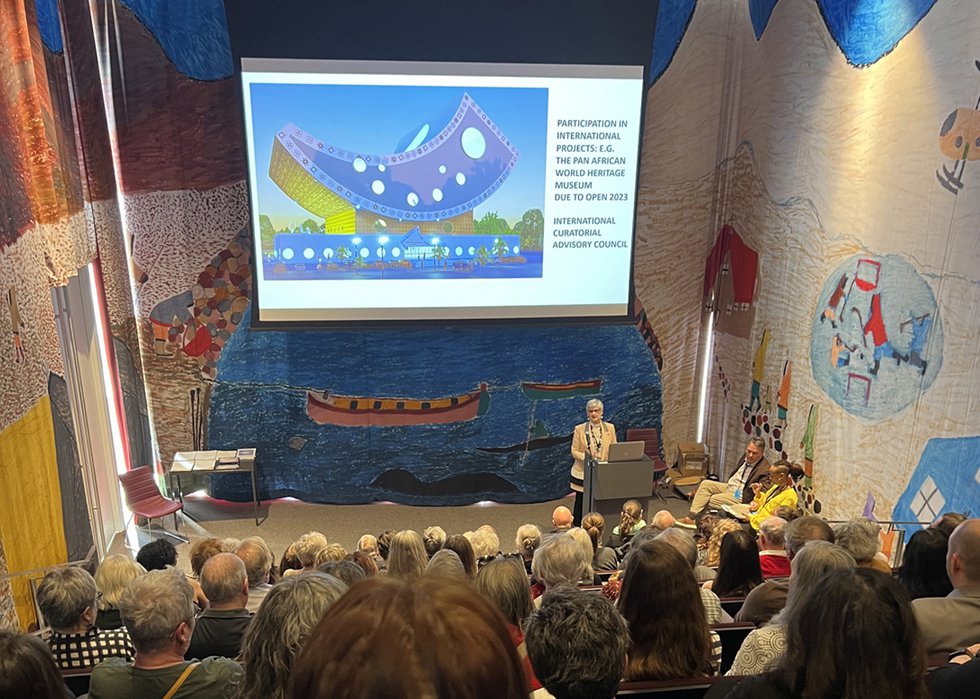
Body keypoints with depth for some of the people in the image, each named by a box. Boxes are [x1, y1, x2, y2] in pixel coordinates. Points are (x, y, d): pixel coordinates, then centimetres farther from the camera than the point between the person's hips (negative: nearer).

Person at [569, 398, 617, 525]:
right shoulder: (579, 429, -3)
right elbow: (574, 452, -2)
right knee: (581, 503, 6)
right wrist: (585, 457, -20)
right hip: (583, 473, -1)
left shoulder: (610, 428, 3)